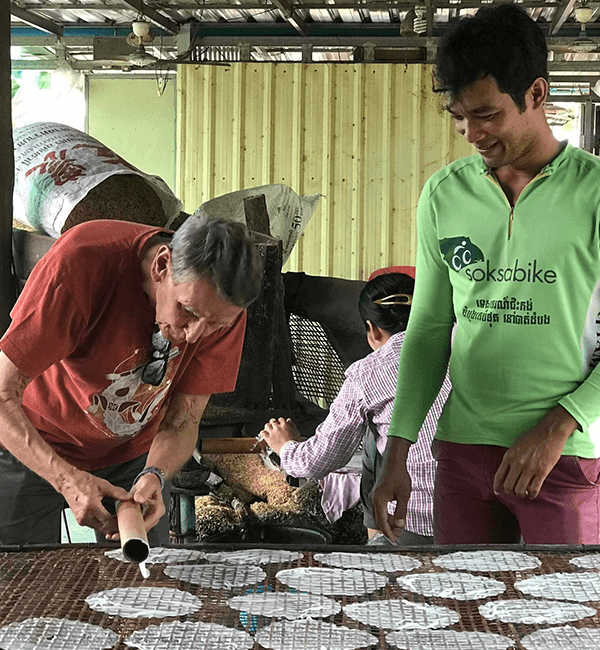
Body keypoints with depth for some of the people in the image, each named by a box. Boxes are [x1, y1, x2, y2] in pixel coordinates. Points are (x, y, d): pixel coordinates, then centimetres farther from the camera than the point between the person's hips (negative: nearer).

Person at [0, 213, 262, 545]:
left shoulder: (224, 308, -22)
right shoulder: (82, 260, -34)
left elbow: (182, 422, -12)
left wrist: (153, 477, -33)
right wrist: (68, 480, -43)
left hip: (133, 455, 3)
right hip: (30, 447, -3)